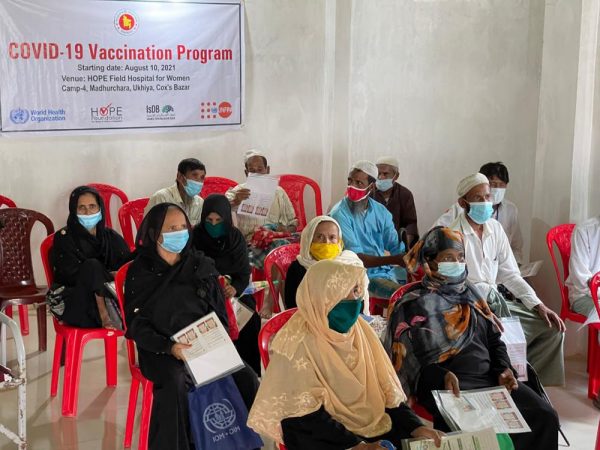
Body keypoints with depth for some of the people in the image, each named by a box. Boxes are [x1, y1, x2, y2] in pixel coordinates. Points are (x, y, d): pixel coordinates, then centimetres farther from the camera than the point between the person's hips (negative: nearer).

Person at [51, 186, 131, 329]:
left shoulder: (112, 237, 15)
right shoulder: (63, 238, 4)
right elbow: (71, 275, -8)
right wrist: (111, 275, -14)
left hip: (110, 296, 3)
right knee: (92, 265, -31)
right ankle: (104, 316, -30)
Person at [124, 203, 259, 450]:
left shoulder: (202, 265, 13)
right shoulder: (141, 273, 4)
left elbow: (220, 313, 13)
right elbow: (137, 326, -3)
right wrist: (169, 347, -21)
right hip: (162, 351, -3)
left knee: (246, 379, -21)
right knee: (175, 383, -35)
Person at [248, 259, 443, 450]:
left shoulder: (357, 328, 5)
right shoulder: (299, 341, -16)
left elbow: (384, 383, 7)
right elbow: (306, 412, -18)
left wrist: (413, 425, -5)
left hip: (370, 422, 7)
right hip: (320, 433, -6)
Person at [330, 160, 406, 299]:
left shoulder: (380, 211, 6)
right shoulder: (340, 214, -13)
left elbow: (397, 247, 4)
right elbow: (357, 259, -20)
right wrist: (394, 260, -30)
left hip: (386, 270, 7)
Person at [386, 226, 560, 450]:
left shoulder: (469, 292, 19)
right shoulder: (412, 305, 0)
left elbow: (493, 338, 19)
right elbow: (411, 361, -7)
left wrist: (504, 368, 0)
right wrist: (442, 377, -24)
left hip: (490, 377, 6)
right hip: (448, 387, -6)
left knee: (545, 416, -12)